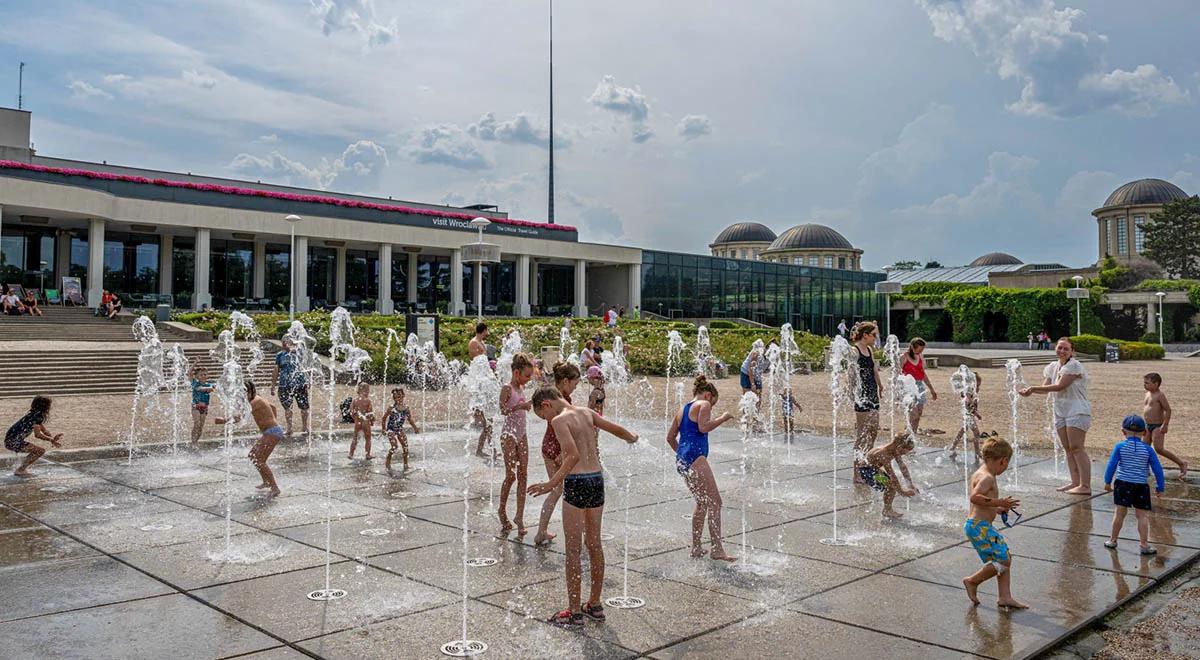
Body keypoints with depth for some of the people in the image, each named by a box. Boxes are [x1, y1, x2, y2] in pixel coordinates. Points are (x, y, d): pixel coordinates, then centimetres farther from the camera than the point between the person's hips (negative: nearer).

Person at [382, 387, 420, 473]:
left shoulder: (406, 407, -6)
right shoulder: (391, 408, -18)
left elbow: (410, 419, 8)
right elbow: (384, 417, -4)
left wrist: (415, 428, 7)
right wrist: (383, 428, 0)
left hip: (400, 429, 4)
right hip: (391, 429, -4)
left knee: (405, 445, -1)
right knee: (394, 445, -18)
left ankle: (405, 464, 14)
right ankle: (387, 462, 3)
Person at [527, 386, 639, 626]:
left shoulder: (560, 420, -10)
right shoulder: (586, 413, 11)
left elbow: (573, 455, -23)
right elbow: (618, 430, 21)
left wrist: (551, 484, -25)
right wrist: (632, 438, 42)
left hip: (576, 482, -7)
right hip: (597, 479, 7)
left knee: (573, 550, 1)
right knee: (594, 544, 16)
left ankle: (575, 612, 6)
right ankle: (595, 604, 26)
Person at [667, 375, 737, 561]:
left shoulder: (683, 409, 23)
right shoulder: (703, 404, 0)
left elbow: (670, 437, 25)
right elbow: (704, 426, -17)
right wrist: (723, 418, -5)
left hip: (681, 460, 9)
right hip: (695, 457, -9)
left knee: (702, 502, 19)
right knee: (715, 502, -9)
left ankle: (696, 547, 21)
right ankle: (717, 549, -14)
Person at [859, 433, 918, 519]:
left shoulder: (895, 450, -9)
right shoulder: (884, 454, -34)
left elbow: (903, 466, 1)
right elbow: (891, 475, -31)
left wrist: (911, 483, 1)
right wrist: (902, 492, -25)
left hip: (875, 468, 9)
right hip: (865, 471, -9)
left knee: (895, 484, 4)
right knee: (891, 486, -17)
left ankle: (888, 509, 17)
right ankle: (887, 511, 1)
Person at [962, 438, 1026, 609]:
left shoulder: (978, 474, 16)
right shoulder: (988, 478, -16)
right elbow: (974, 497, -32)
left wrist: (998, 509, 25)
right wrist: (998, 502, -27)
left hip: (975, 525, 11)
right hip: (980, 526, -11)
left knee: (1005, 559, 13)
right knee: (1003, 560, -8)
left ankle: (1005, 597, 14)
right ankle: (972, 581, 3)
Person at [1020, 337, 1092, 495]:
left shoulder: (1074, 366, -13)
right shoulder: (1053, 367, 10)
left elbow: (1059, 386, -20)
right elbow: (1045, 387, 6)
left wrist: (1034, 387, -18)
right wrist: (1030, 391, -13)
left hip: (1077, 412, -8)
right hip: (1060, 413, 8)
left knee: (1076, 447, -11)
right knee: (1068, 448, 8)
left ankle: (1085, 486, -10)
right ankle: (1075, 482, 14)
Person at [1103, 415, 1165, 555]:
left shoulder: (1120, 447, -4)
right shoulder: (1148, 449, -2)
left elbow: (1111, 465, -6)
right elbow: (1157, 470, 1)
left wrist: (1107, 481, 5)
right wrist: (1160, 488, 10)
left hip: (1122, 484, 0)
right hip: (1141, 486, 0)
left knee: (1119, 513, 6)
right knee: (1142, 515, 5)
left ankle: (1112, 540, 15)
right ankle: (1144, 545, 4)